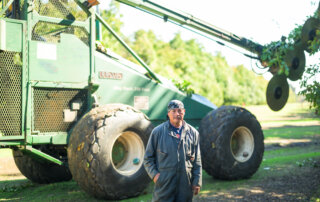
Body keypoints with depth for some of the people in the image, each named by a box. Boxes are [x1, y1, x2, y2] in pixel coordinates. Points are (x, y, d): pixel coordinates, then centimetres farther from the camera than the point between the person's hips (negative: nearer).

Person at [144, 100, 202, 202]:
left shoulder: (193, 133, 8)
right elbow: (148, 158, 6)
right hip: (164, 183, -2)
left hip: (185, 184, 2)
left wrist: (197, 182, 6)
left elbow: (197, 161, 11)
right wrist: (154, 174, -7)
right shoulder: (157, 132, 1)